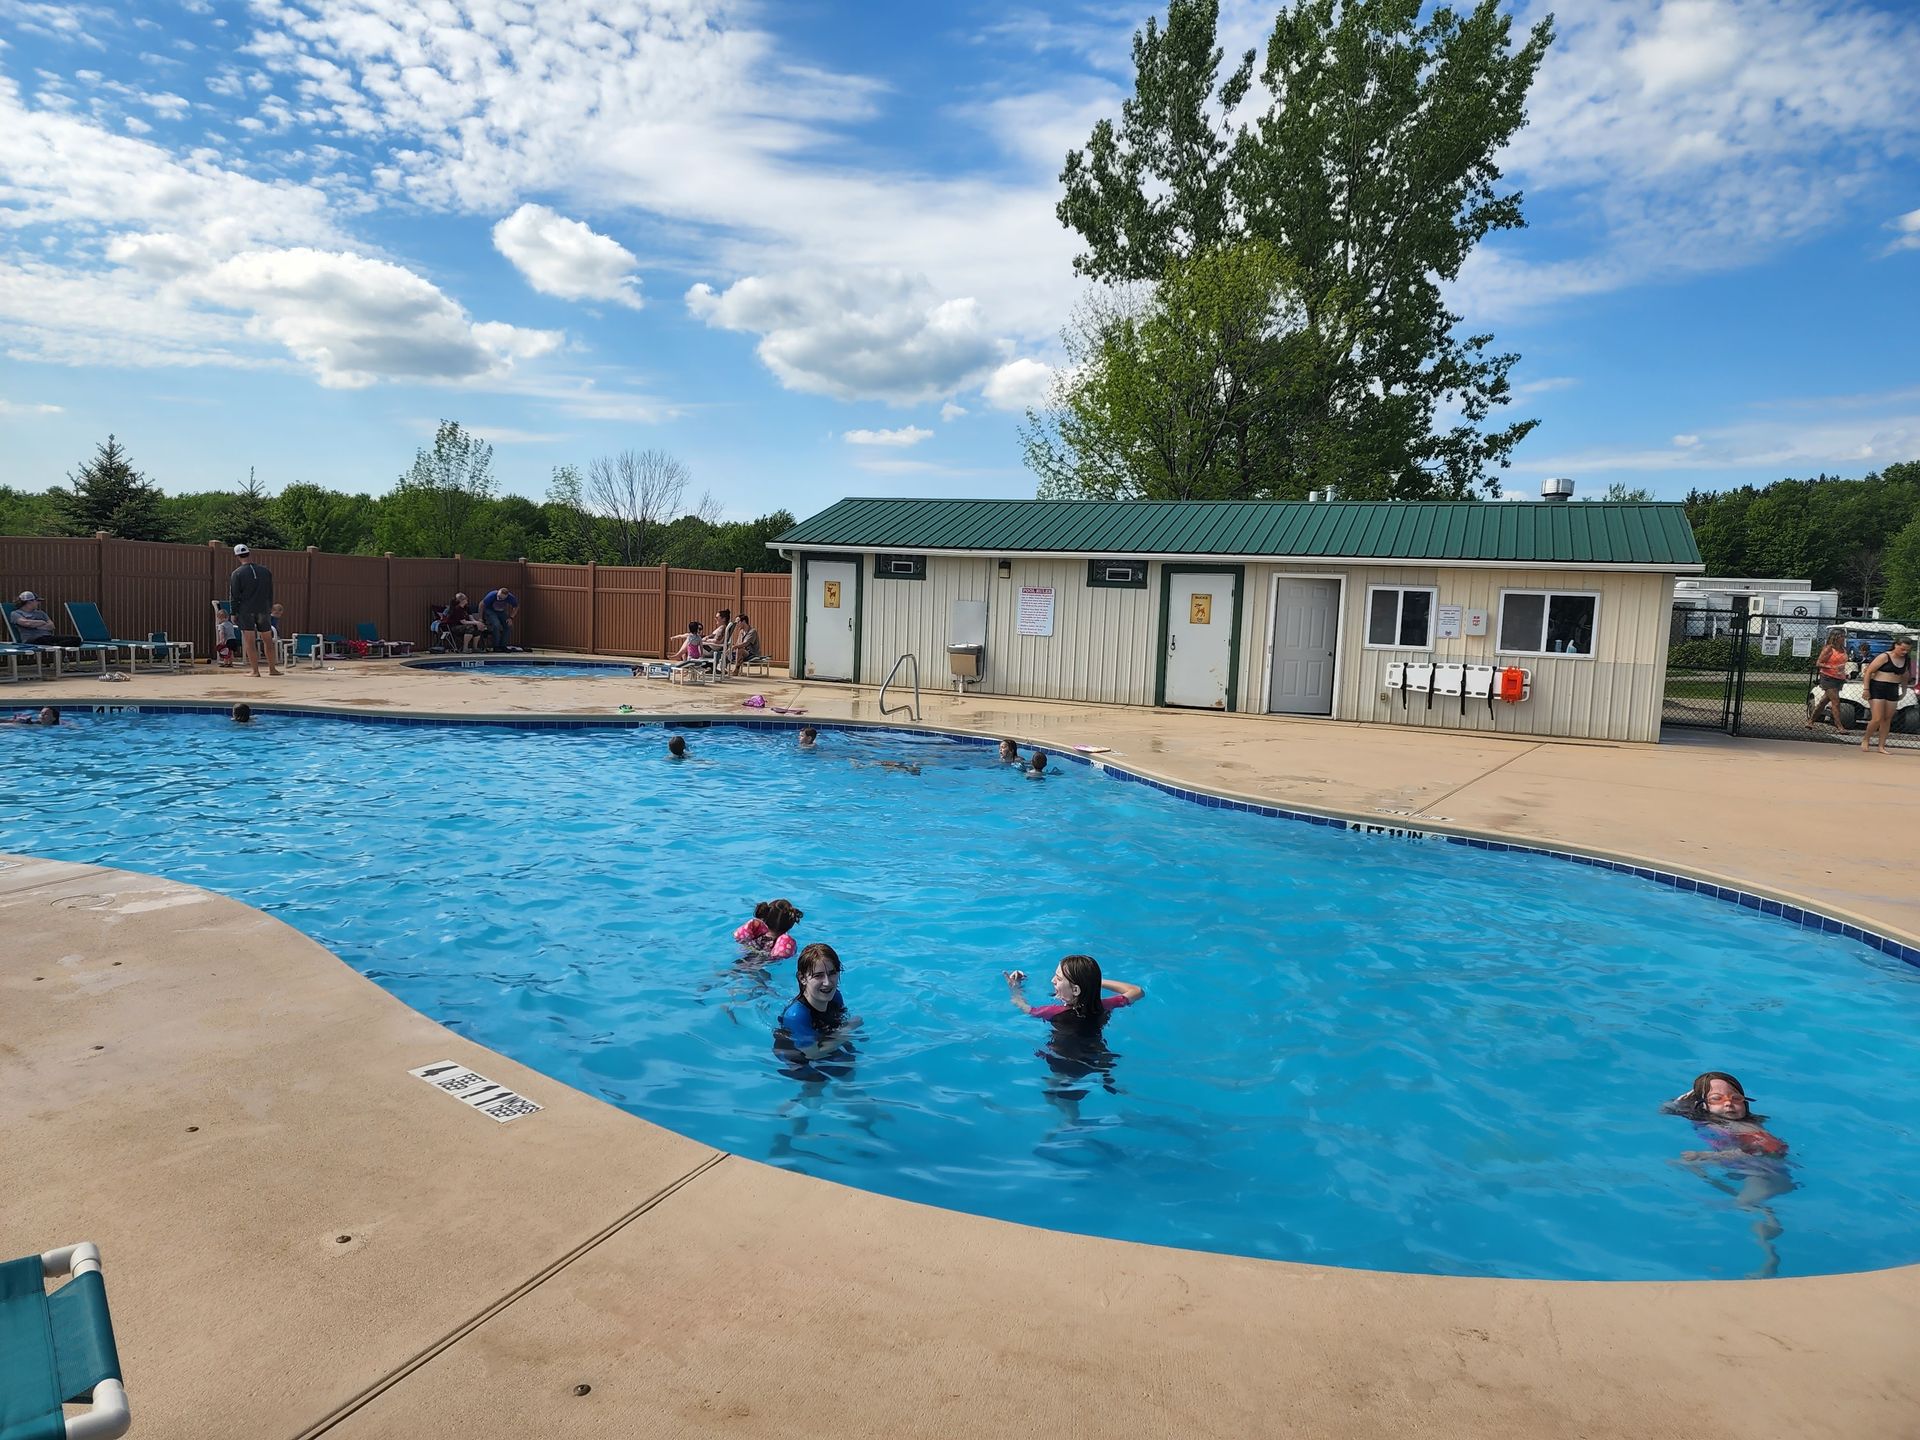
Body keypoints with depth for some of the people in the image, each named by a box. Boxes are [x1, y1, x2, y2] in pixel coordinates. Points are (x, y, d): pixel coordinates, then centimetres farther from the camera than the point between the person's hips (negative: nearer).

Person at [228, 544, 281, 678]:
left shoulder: (237, 574, -5)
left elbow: (234, 596, -5)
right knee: (268, 641, 10)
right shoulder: (265, 571, 5)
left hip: (245, 611, -3)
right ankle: (272, 668, 12)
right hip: (263, 611, 3)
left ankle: (255, 671, -3)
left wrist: (234, 613, 1)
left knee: (249, 642, -1)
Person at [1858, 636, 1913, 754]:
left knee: (1887, 720, 5)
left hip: (1893, 691, 6)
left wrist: (1904, 691, 17)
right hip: (1878, 688, -5)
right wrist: (1866, 689, -12)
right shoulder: (1885, 657, -9)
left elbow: (1905, 677, 21)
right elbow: (1869, 671, -9)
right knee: (1877, 719, -10)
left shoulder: (1906, 660, 9)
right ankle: (1866, 740, 11)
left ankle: (1882, 746, 11)